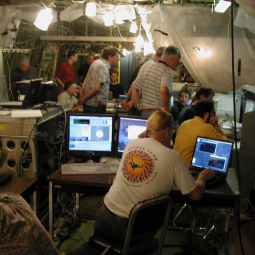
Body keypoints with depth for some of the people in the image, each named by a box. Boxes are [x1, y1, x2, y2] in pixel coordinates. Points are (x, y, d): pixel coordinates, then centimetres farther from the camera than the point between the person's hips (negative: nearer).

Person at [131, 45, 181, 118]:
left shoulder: (146, 68, 11)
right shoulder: (167, 71, -12)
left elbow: (134, 88, 12)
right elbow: (163, 91, -30)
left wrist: (138, 105, 12)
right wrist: (167, 110, -19)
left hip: (144, 112, 7)